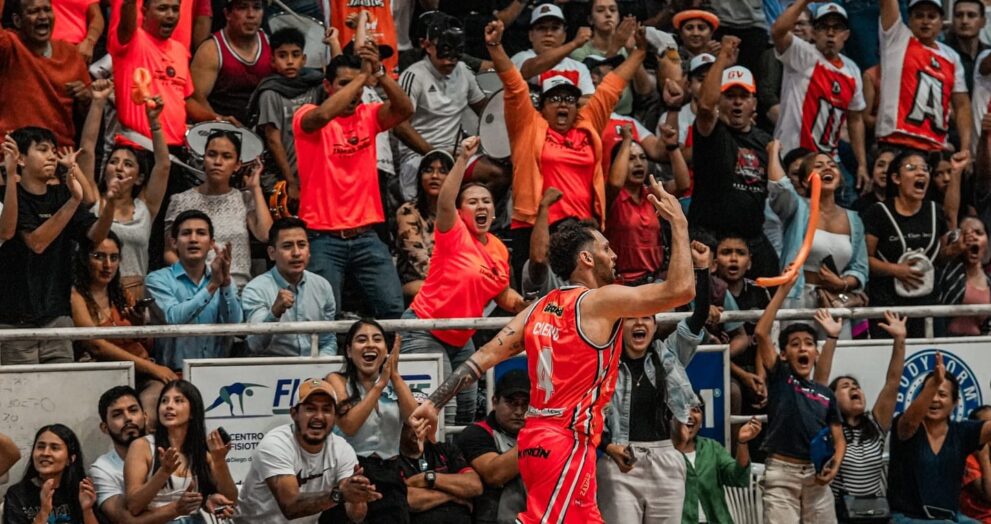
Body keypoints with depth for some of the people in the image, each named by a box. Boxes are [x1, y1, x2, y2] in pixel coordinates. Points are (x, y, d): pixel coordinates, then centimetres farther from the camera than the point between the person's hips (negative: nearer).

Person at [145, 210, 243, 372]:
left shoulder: (224, 279, 13)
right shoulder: (158, 280, 3)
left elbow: (234, 324, -3)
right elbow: (173, 319, -15)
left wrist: (226, 282, -14)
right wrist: (212, 286, -18)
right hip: (174, 371, -3)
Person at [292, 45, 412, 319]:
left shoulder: (368, 116, 9)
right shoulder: (307, 117, -2)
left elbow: (405, 109, -9)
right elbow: (323, 115, -26)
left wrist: (379, 73, -23)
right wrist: (363, 75, -21)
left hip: (365, 235, 4)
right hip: (323, 237, -4)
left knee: (394, 307, -6)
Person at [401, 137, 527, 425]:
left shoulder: (499, 250, 6)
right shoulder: (454, 234, -12)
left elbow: (502, 294, 18)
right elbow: (444, 202, -33)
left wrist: (522, 304, -3)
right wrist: (463, 159, -40)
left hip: (461, 338, 7)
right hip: (425, 332, -7)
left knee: (467, 410, 10)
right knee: (442, 411, -15)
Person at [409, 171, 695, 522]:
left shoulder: (540, 309, 13)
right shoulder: (600, 301, -8)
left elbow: (484, 358, 7)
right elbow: (680, 290, -12)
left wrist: (434, 402, 7)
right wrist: (678, 222, -2)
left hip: (538, 437, 9)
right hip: (569, 443, -9)